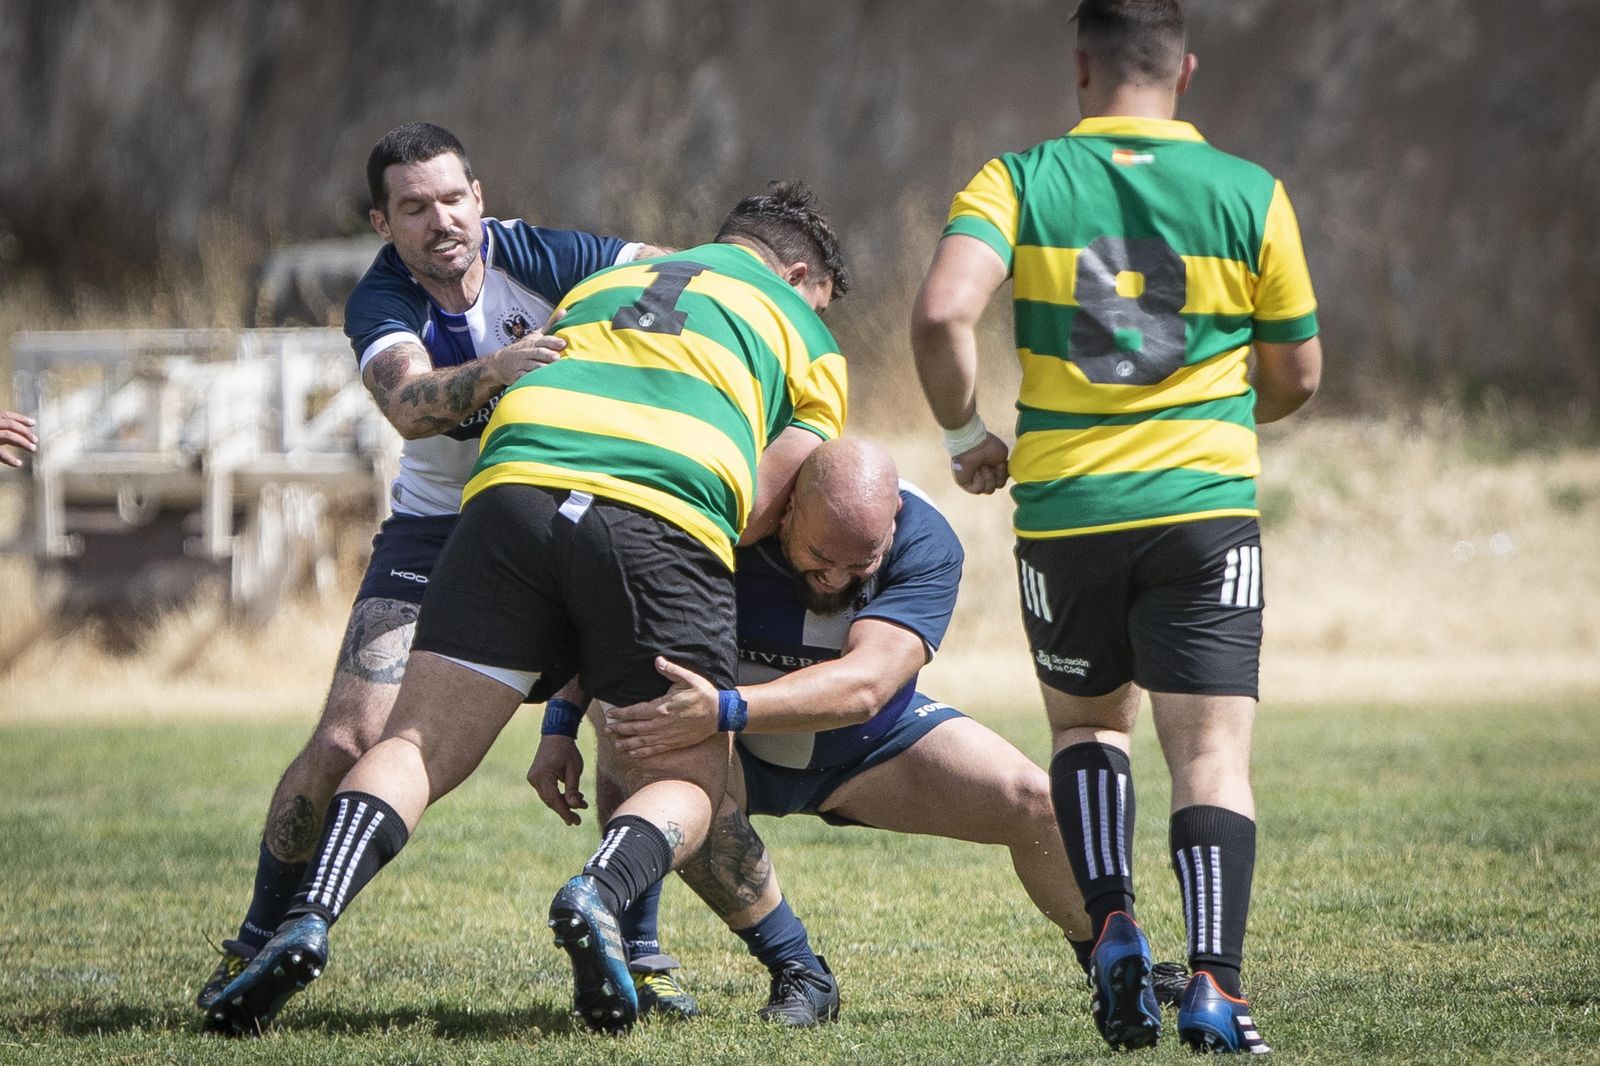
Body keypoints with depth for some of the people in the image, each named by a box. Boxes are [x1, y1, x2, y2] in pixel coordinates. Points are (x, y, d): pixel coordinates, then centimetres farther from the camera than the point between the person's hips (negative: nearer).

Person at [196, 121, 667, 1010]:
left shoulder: (533, 255, -15)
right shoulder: (380, 303, -18)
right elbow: (409, 403, -38)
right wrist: (490, 371, -58)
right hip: (435, 530, -1)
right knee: (348, 743, -12)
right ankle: (257, 943, 7)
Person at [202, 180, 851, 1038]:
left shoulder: (602, 284, 38)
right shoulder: (805, 334, 26)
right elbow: (772, 495, 12)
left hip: (513, 484, 2)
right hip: (669, 518, -2)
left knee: (416, 747, 2)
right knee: (686, 784, 11)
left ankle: (308, 919, -23)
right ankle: (601, 890, -22)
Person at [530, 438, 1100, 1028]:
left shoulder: (926, 544, -29)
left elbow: (865, 686, -44)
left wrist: (726, 709, -57)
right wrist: (559, 727, -28)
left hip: (870, 744, 1)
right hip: (736, 756, -1)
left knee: (1033, 802, -17)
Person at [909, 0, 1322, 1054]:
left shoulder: (1020, 181, -1)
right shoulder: (1250, 194, 2)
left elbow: (942, 314, -16)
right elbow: (1298, 375, 9)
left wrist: (968, 435, 0)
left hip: (1063, 511, 1)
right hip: (1206, 505, -1)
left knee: (1086, 723, 22)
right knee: (1213, 752, 0)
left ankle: (1113, 922, 3)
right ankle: (1214, 981, -17)